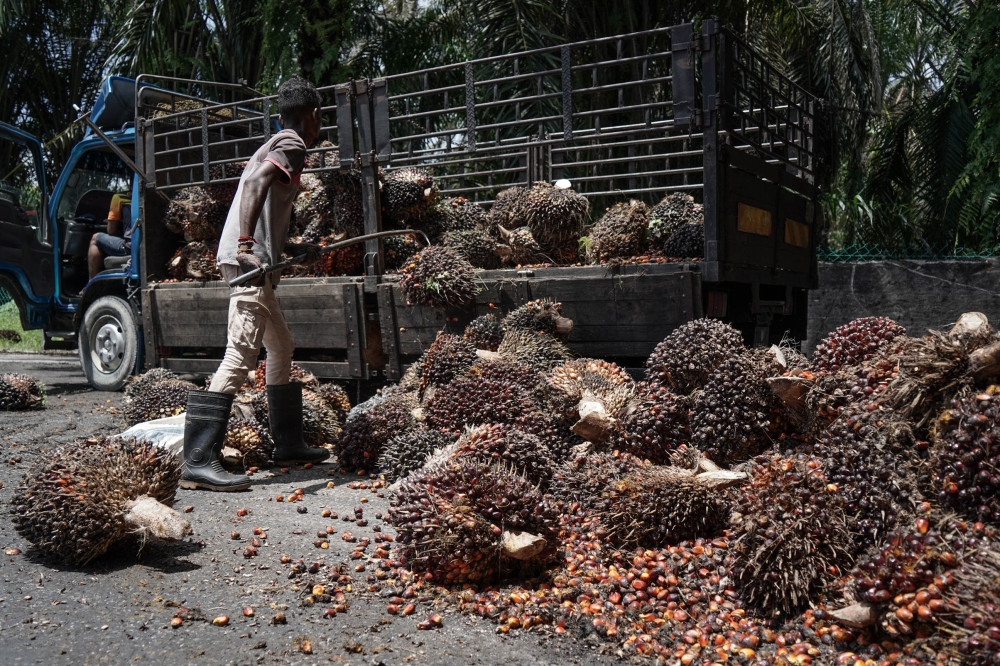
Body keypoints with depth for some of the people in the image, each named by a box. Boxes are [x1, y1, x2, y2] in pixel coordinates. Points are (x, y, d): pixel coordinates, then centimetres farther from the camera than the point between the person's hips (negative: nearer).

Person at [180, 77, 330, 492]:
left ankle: (288, 444, 27)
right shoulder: (291, 146, -2)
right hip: (249, 261, -11)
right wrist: (246, 247, -29)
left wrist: (295, 250, 31)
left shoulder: (275, 145, 25)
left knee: (282, 348, 18)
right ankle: (198, 461, -18)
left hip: (252, 259, 11)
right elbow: (253, 183, -21)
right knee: (240, 355, -16)